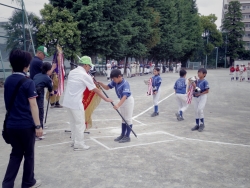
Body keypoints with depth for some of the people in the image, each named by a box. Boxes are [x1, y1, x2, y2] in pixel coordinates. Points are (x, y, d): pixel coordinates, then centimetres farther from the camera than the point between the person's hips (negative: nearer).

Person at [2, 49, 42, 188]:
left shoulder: (7, 81, 5)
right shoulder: (28, 82, -15)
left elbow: (7, 103, 14)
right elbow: (33, 105, -17)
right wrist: (38, 126, -14)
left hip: (11, 124, 6)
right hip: (26, 125, -6)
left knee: (16, 153, 18)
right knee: (29, 154, 11)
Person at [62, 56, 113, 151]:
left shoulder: (72, 72, 10)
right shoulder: (85, 75, -12)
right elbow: (95, 90, -8)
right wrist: (106, 99, 2)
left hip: (67, 101, 8)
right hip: (76, 103, -8)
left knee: (73, 122, 19)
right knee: (80, 123, 3)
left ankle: (74, 141, 29)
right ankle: (79, 144, 9)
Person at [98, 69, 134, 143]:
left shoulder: (125, 84, -31)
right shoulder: (115, 82, -7)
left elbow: (125, 96, -40)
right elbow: (107, 87, -2)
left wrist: (118, 105, -51)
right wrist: (100, 83, -19)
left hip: (128, 101, -9)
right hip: (122, 101, 9)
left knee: (128, 119, -1)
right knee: (123, 119, 15)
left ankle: (127, 136, 6)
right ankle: (122, 135, 25)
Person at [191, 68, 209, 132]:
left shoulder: (205, 82, -9)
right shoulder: (196, 81, 6)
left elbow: (207, 91, -11)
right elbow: (194, 90, 5)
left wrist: (200, 94, -17)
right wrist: (194, 86, -14)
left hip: (202, 97, -6)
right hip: (195, 97, 6)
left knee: (199, 109, -18)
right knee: (196, 111, 11)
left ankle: (202, 123, 2)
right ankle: (197, 125, 23)